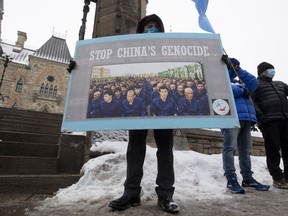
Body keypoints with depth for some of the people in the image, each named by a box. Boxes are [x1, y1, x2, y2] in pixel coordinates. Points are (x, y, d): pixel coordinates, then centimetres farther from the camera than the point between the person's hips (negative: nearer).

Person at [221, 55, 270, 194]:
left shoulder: (239, 82, 31)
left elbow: (254, 83, 15)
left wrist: (238, 70, 9)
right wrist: (242, 91, -1)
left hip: (246, 118, 7)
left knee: (245, 149, 9)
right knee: (230, 147, -13)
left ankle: (247, 178, 17)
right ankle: (231, 180, -12)